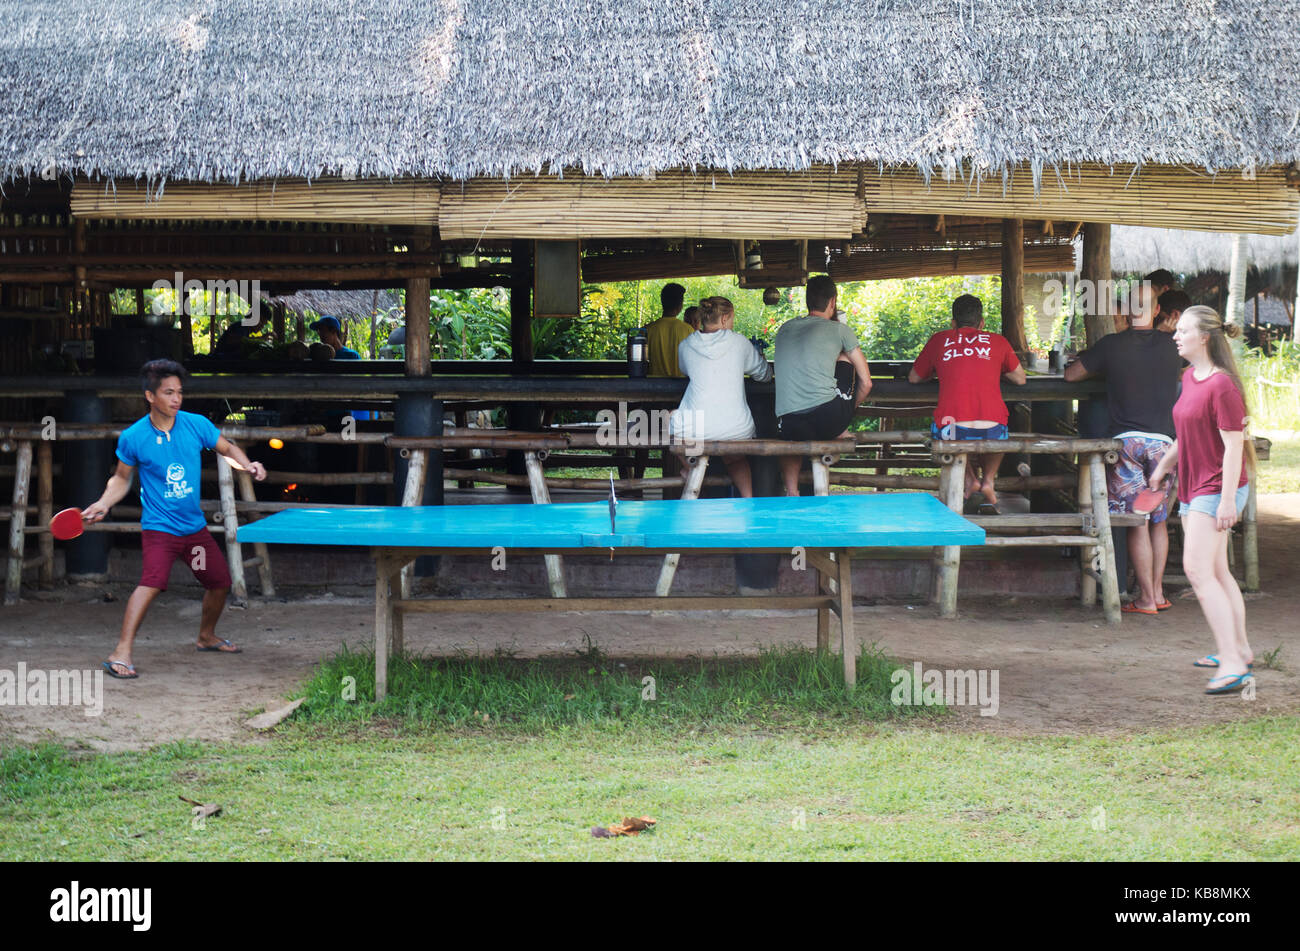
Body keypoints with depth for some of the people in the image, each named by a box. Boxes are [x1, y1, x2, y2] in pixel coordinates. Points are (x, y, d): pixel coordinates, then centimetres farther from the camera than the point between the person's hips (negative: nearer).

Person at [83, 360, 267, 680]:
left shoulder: (196, 424, -3)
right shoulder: (132, 437, -8)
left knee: (220, 581, 14)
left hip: (195, 525, 5)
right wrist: (103, 503, -10)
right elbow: (122, 478, 6)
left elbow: (227, 448, 11)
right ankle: (121, 653, -26)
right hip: (159, 527, -5)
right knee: (152, 582, -26)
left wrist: (248, 465, -8)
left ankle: (207, 636, 42)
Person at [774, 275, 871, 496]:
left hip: (788, 425, 4)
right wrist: (848, 410, 27)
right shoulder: (840, 330, 5)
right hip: (829, 418, -4)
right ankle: (840, 435, 28)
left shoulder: (785, 329, 18)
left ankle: (791, 492, 24)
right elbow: (865, 382, 9)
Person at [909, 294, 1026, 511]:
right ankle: (988, 480, 21)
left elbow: (914, 378, 28)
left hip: (951, 433, -1)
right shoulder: (997, 341, 15)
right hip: (992, 433, 1)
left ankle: (969, 478, 18)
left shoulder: (939, 340, 14)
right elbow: (1020, 379, 30)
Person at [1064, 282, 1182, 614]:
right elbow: (1184, 377, 26)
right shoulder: (1171, 346, 5)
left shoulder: (1111, 345, -2)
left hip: (1125, 439, -2)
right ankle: (1158, 592, 15)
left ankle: (1146, 598, 0)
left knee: (1137, 523, -1)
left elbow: (1070, 375, 9)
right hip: (1162, 440, 2)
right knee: (1159, 521, 13)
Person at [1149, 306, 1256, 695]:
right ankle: (1240, 650, 29)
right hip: (1193, 488, 10)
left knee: (1198, 569, -16)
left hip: (1217, 489, -10)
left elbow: (1233, 446, -21)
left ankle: (1233, 665, -17)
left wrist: (1227, 500, -24)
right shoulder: (1189, 378, 9)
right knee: (1217, 572, 17)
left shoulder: (1222, 385, -19)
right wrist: (1165, 463, 29)